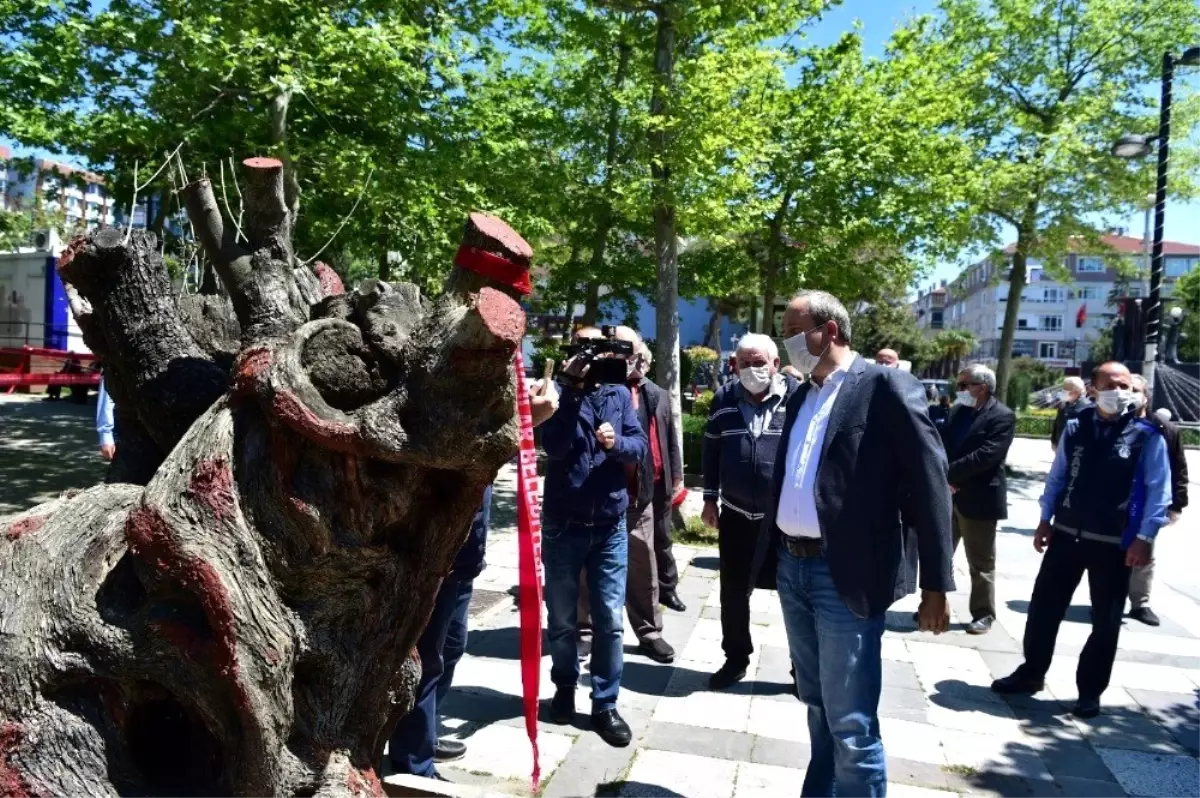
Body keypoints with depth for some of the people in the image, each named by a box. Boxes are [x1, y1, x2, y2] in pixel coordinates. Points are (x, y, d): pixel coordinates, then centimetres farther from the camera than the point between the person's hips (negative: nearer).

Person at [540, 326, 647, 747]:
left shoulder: (619, 394, 5)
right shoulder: (560, 392, -3)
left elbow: (641, 447, -4)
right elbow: (554, 446, -19)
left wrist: (617, 442, -25)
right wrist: (573, 388, -23)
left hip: (610, 525, 2)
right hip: (563, 524, -1)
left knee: (610, 620, 3)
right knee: (562, 619, 11)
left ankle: (605, 704, 16)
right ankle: (565, 688, 32)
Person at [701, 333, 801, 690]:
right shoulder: (723, 400, 3)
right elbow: (711, 451, 10)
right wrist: (710, 499, 9)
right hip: (736, 514, 3)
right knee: (733, 592, 11)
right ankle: (736, 658, 29)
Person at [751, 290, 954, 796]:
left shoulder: (885, 386, -8)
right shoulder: (801, 397, 14)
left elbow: (928, 483, -11)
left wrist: (935, 584, -13)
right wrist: (772, 553, 14)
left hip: (846, 576, -7)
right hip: (793, 568, 7)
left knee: (851, 725, 0)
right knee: (818, 708, 20)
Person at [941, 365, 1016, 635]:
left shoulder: (1002, 417, -11)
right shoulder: (957, 410, 10)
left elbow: (985, 456, -21)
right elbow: (942, 443, 6)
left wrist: (948, 473, -20)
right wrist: (944, 476, -10)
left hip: (978, 499, -6)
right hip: (948, 494, 7)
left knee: (981, 563, 7)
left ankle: (983, 614, 20)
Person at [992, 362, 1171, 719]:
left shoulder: (1147, 436, -7)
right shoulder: (1076, 427, 3)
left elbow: (1158, 491, -8)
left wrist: (1144, 537, -14)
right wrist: (1045, 520, 5)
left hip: (1115, 543, -3)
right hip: (1067, 534, 3)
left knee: (1106, 621, 9)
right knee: (1043, 607, 9)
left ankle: (1090, 691, 24)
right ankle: (1031, 673, 25)